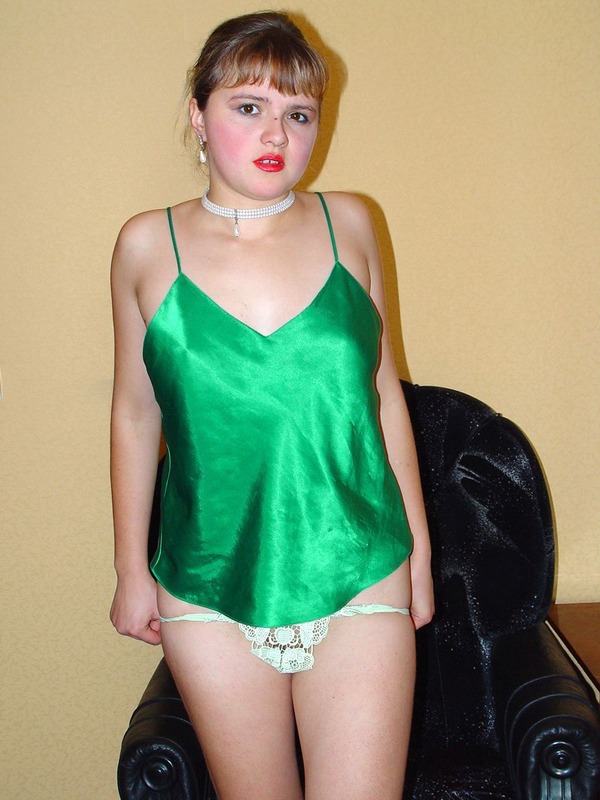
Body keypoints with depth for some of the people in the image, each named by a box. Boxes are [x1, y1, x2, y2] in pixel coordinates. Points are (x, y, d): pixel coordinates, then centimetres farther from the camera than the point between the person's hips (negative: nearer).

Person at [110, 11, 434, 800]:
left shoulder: (349, 224, 2)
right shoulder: (148, 245, -2)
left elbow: (384, 393, 7)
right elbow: (135, 415, 6)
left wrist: (419, 551, 10)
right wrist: (131, 570, 9)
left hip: (360, 583, 0)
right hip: (209, 595, 0)